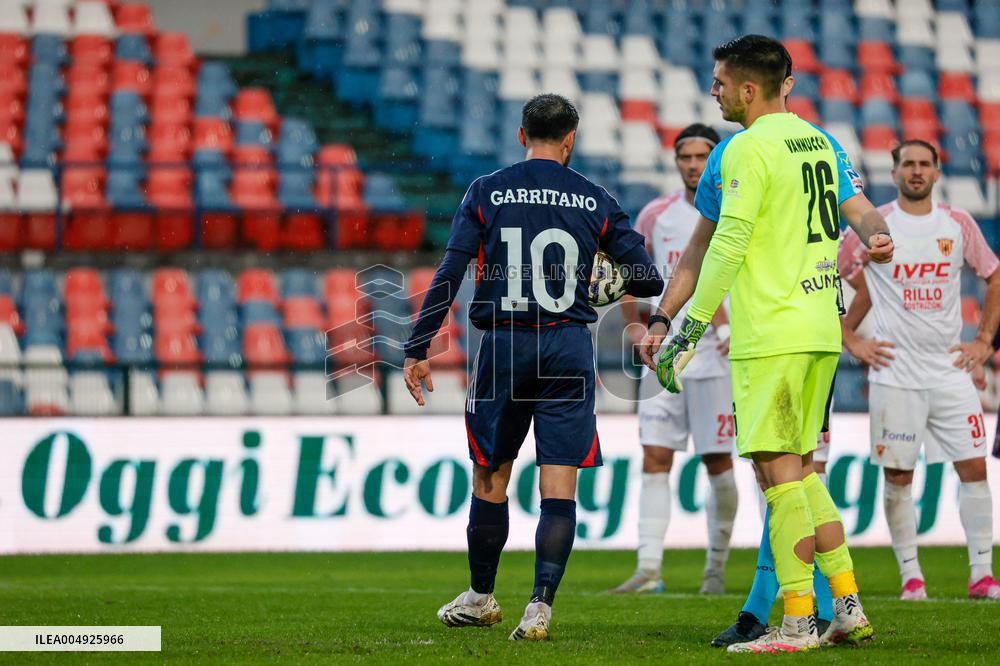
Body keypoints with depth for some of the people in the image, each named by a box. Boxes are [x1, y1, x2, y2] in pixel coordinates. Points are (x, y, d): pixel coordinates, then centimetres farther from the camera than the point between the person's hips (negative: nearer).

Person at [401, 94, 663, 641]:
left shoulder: (486, 193, 2)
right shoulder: (595, 201, 4)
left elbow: (449, 274, -4)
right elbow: (649, 281, 5)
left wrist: (417, 350, -1)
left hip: (504, 344, 0)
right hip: (569, 346, 0)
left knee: (490, 476, 14)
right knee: (559, 488, -1)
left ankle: (480, 597, 26)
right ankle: (541, 606, -11)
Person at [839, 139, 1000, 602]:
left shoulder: (959, 224, 6)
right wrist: (851, 341, -1)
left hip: (951, 370, 2)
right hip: (895, 374, -2)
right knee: (898, 476, -1)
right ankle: (911, 577, 7)